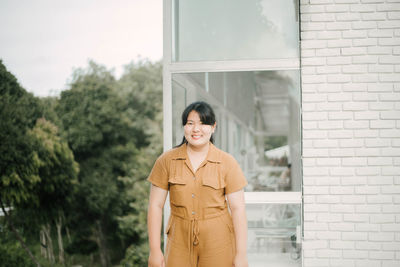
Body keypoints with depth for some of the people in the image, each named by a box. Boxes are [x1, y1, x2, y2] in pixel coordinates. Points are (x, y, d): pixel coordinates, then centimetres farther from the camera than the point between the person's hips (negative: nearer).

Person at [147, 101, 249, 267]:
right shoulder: (166, 161, -1)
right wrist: (155, 250, -2)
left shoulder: (227, 163, -3)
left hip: (217, 242, -1)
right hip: (180, 241, 1)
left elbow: (237, 208, -3)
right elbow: (155, 205, 1)